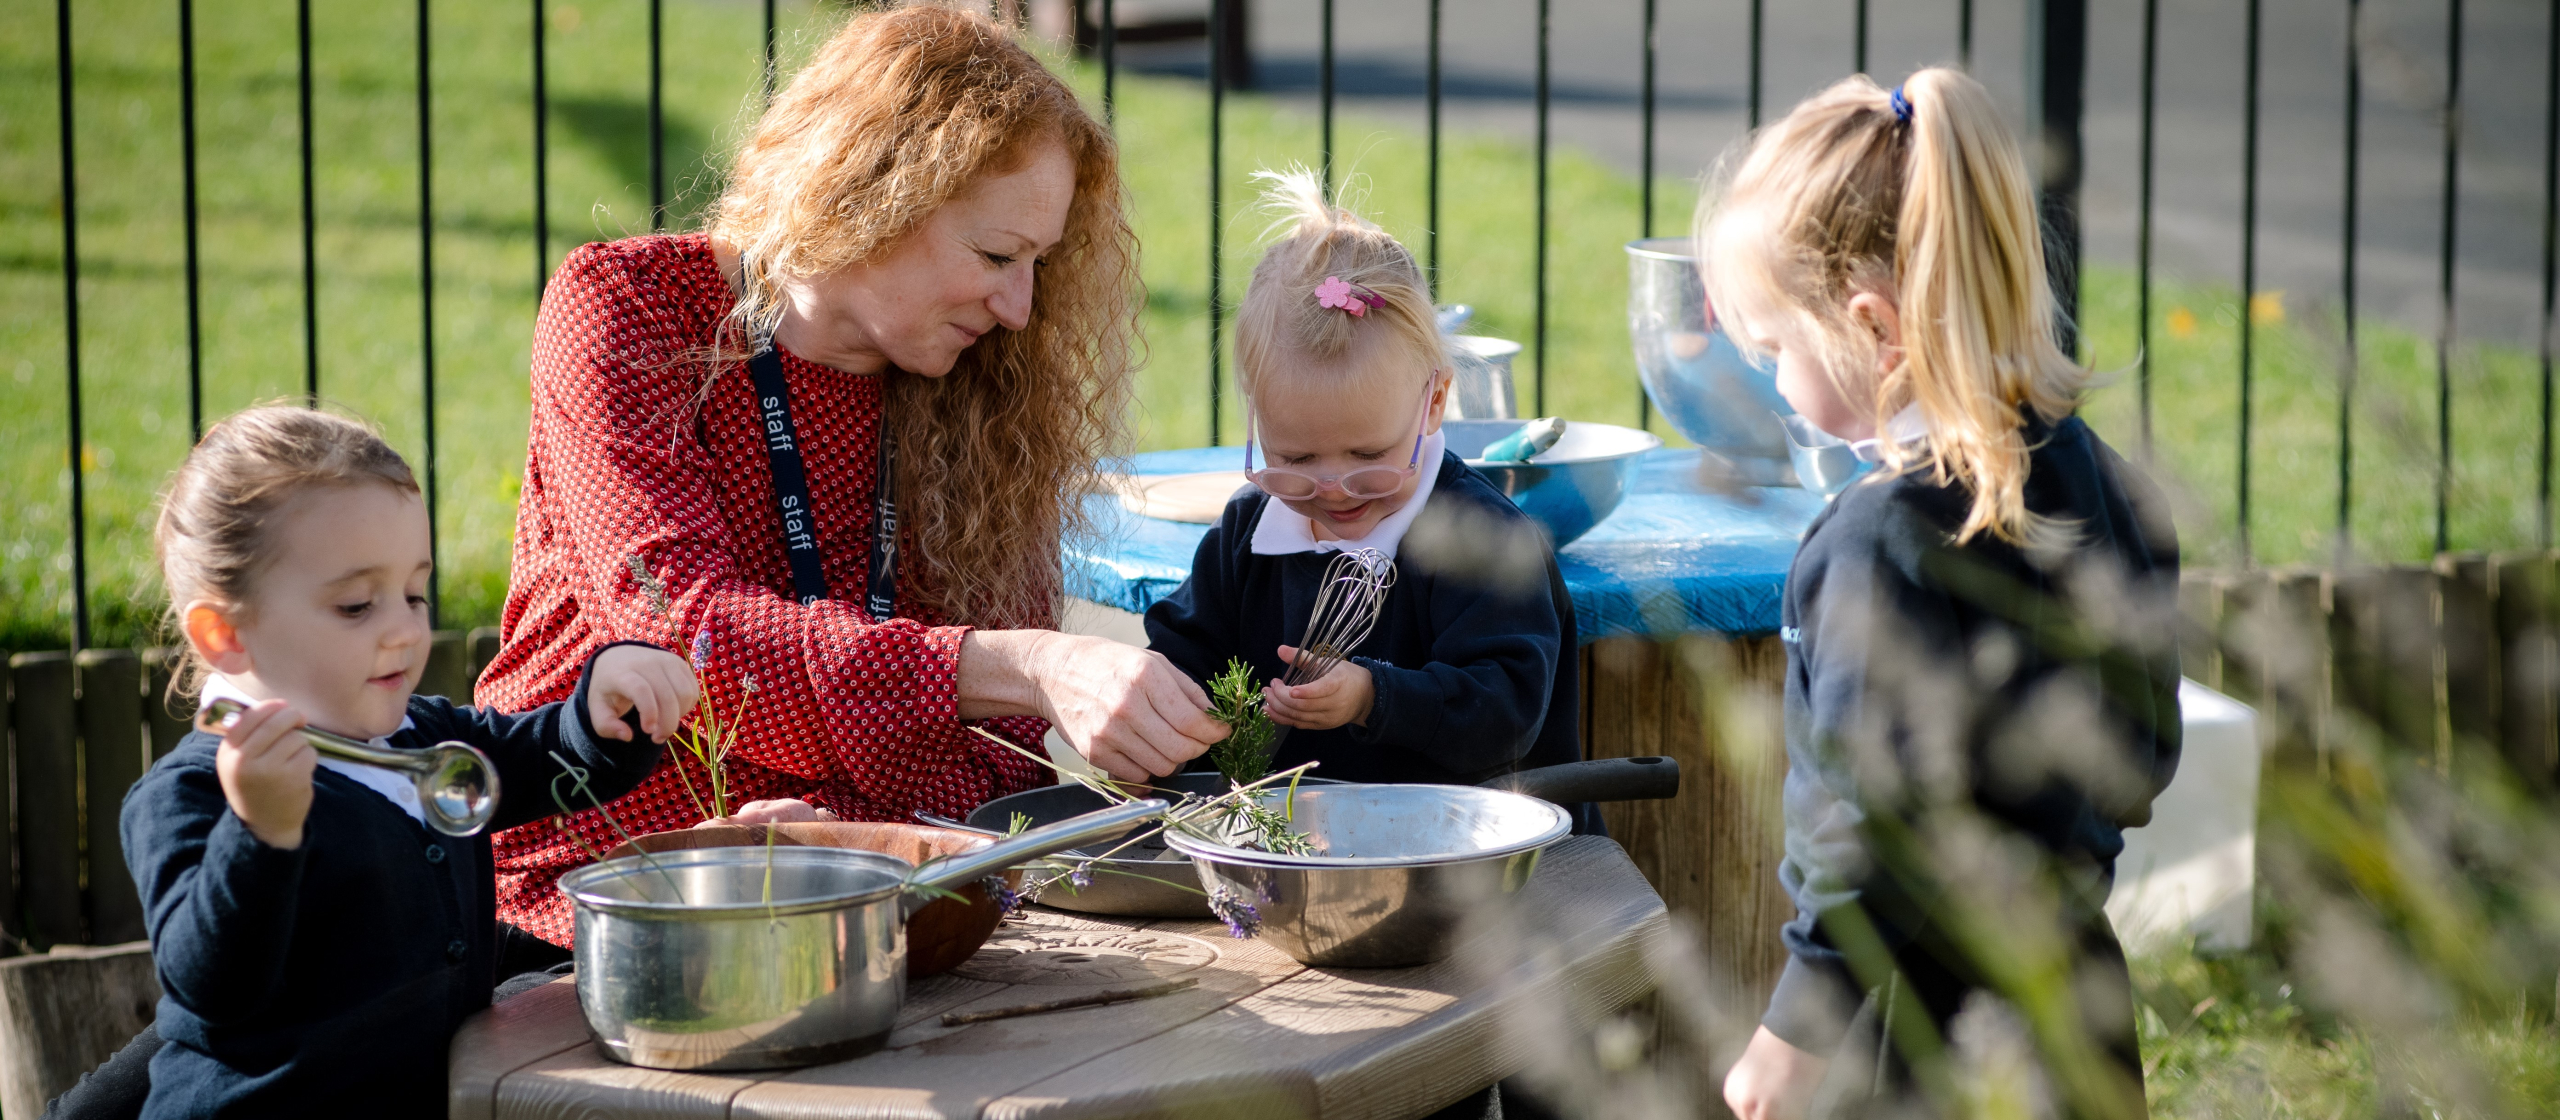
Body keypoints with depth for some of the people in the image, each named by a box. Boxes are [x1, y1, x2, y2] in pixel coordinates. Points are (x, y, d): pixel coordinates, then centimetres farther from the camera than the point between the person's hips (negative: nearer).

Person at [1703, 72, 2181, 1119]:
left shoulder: (1889, 539, -21)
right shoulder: (2087, 471, 4)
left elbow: (1880, 821, -21)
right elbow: (2142, 749, 13)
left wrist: (1800, 1028, -14)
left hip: (1917, 1031, -9)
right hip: (2073, 985, 9)